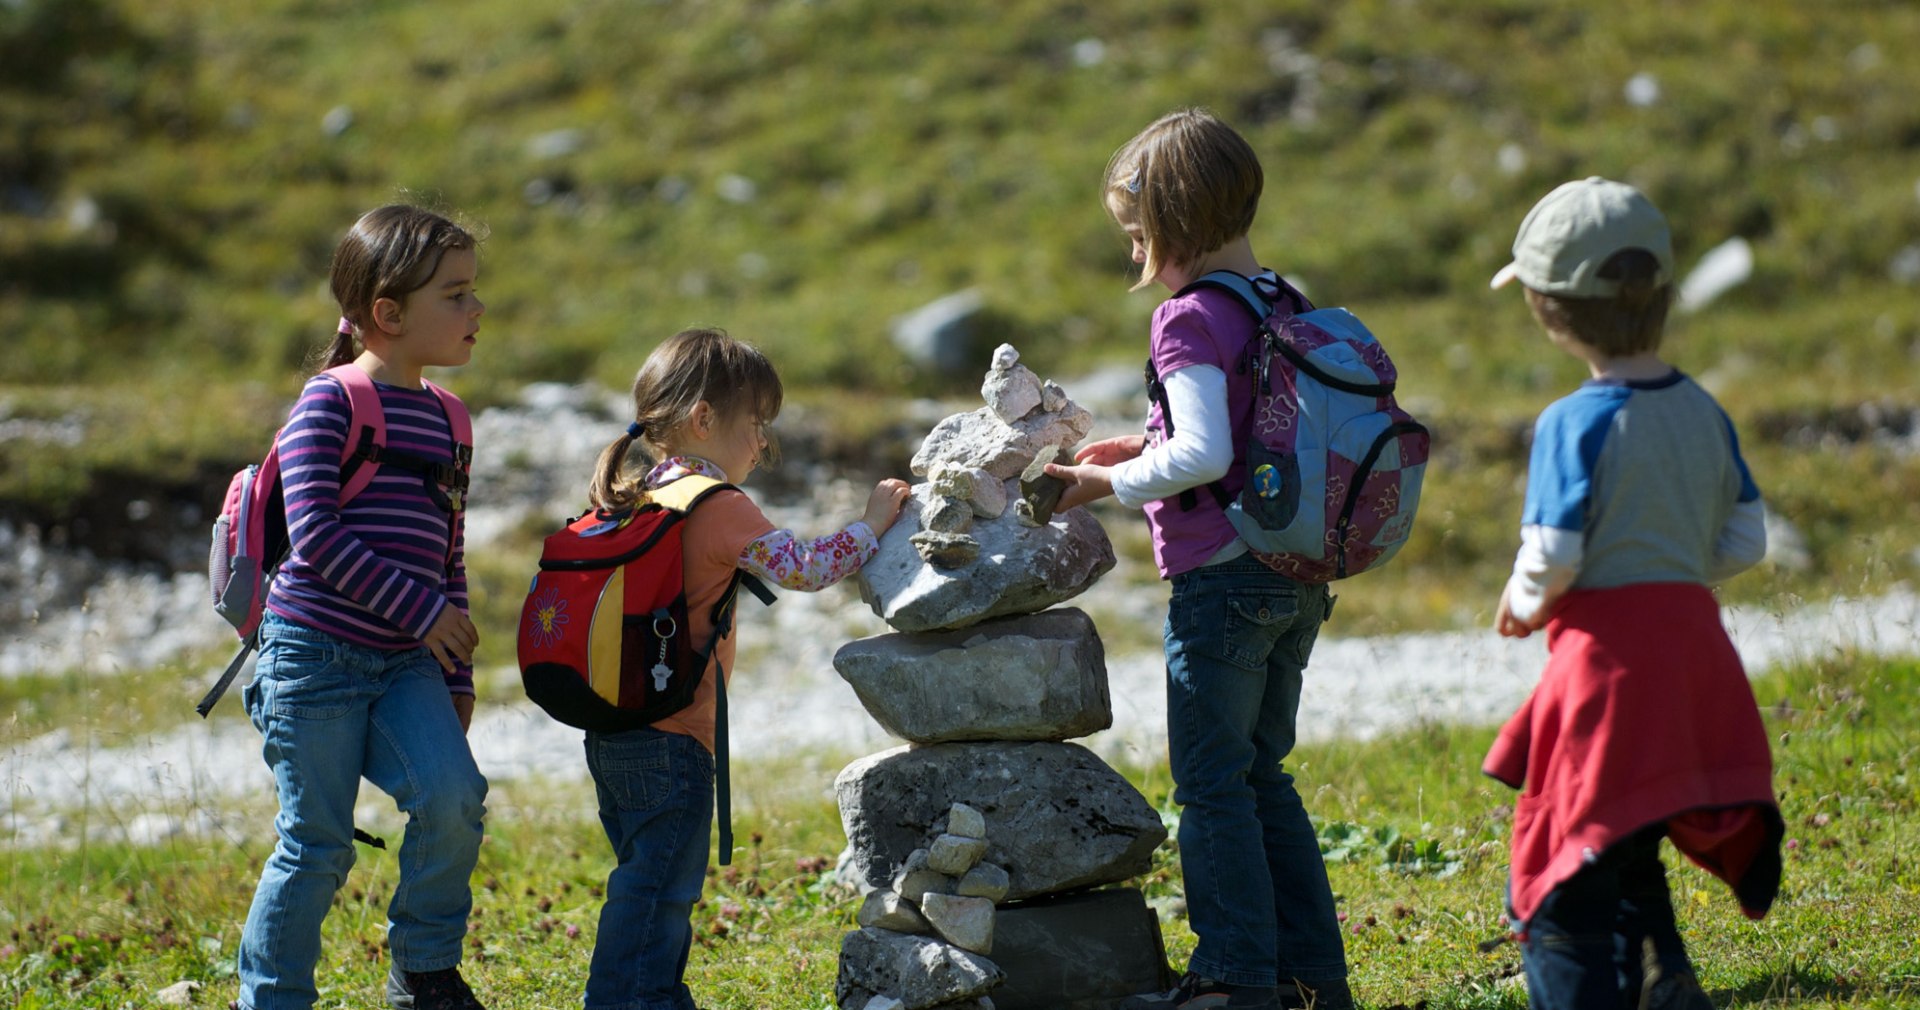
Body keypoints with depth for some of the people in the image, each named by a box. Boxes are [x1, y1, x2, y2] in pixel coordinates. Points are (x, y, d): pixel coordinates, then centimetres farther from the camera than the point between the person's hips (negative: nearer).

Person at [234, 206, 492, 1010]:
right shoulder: (329, 403, -10)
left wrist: (455, 673, 17)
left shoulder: (441, 417, 12)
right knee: (317, 845, -3)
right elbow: (316, 536, -18)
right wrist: (422, 611, -17)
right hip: (315, 652, -6)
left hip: (406, 660, 6)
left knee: (453, 797, -15)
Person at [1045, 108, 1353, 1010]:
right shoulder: (1284, 305, 10)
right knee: (1262, 775, 16)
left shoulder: (1190, 321, -15)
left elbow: (1204, 456, -25)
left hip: (1222, 581, -8)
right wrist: (1151, 448, 16)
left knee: (1212, 783, 1)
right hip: (1296, 580, 8)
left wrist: (1110, 484, -12)